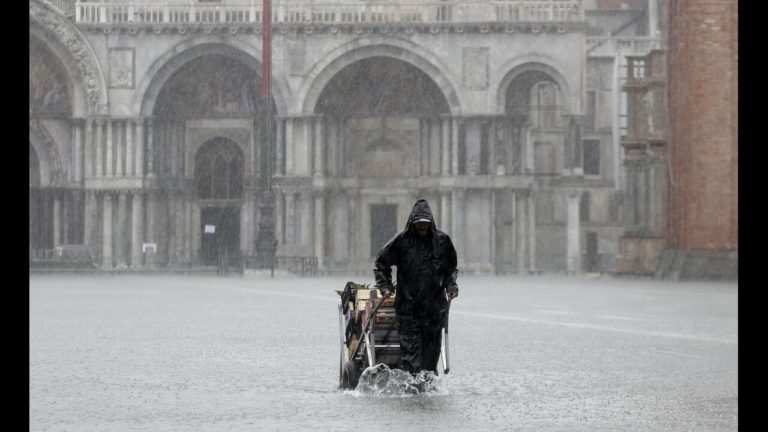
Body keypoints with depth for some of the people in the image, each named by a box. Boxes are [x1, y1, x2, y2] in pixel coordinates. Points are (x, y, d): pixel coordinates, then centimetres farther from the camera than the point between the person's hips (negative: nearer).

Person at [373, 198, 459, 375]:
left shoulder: (442, 240, 6)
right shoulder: (402, 240, 0)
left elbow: (451, 268, 20)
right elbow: (381, 263, 10)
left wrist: (451, 286, 4)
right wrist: (385, 286, 0)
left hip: (434, 306, 2)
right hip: (407, 305, -2)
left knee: (431, 348, 5)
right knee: (410, 347, -8)